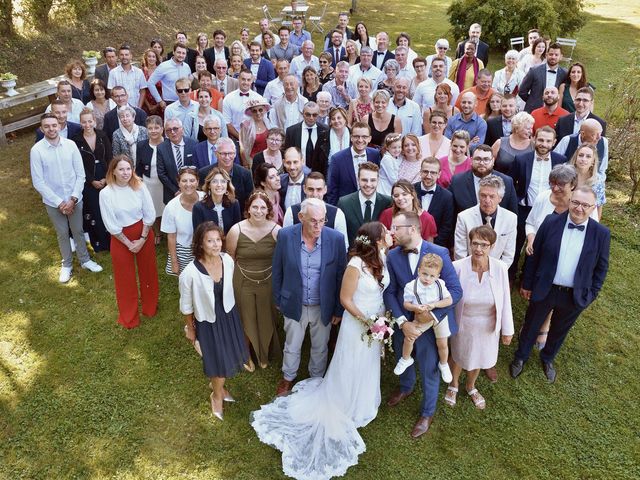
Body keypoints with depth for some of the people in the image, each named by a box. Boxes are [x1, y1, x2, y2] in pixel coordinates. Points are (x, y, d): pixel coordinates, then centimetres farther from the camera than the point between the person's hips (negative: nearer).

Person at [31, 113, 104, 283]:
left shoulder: (70, 145, -10)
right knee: (62, 234, 15)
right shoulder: (37, 150, -14)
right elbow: (38, 182, -12)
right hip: (53, 202, -1)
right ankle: (67, 264, 34)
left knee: (78, 231, 17)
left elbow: (80, 174, -5)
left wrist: (73, 198, -12)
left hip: (74, 199, 1)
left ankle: (85, 260, 36)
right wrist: (59, 202, -15)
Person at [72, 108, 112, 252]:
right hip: (89, 182, -1)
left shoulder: (102, 136, 1)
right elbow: (79, 165, -4)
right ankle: (99, 243, 17)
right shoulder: (76, 141, -3)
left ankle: (112, 240, 17)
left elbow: (109, 158, 0)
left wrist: (106, 178, -10)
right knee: (94, 211, 4)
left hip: (106, 179, 1)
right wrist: (93, 181, -10)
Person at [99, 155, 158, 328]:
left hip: (144, 233, 2)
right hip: (121, 238, -2)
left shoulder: (139, 186, -11)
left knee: (148, 271, 17)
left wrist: (142, 239, -10)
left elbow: (150, 215, -7)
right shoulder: (106, 193, -17)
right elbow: (111, 225, -13)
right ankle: (129, 317, 32)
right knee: (125, 277, 13)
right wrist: (129, 243, -10)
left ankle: (150, 307, 41)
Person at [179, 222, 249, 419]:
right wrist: (190, 328, -1)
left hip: (228, 314, 4)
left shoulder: (228, 260, -18)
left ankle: (217, 384, 56)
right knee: (219, 361, 14)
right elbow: (186, 305, -14)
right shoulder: (190, 273, -31)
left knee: (230, 354, 24)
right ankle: (217, 395, 47)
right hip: (207, 321, -4)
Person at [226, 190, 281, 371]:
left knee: (266, 320, 20)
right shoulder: (236, 230, -16)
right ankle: (246, 355, 45)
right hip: (243, 283, 0)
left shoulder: (276, 230, -17)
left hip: (268, 283, 1)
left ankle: (263, 354, 48)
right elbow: (229, 259, -2)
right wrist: (231, 284, 4)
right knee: (246, 320, 18)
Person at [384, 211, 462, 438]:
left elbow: (455, 290, -17)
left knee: (429, 369, 13)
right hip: (403, 321, 4)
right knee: (403, 359, 27)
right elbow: (389, 292, -5)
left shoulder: (439, 253, -19)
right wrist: (402, 322, -17)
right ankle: (406, 387, 60)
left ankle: (427, 413, 40)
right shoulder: (393, 256, -9)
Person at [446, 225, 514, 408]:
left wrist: (507, 330, -2)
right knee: (458, 356, 23)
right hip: (463, 324, -1)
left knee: (478, 357, 25)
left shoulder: (500, 268, -20)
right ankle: (454, 385, 55)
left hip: (488, 327, 2)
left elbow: (505, 301, -9)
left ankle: (471, 387, 56)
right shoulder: (457, 267, -25)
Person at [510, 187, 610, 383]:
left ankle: (547, 359, 49)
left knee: (559, 331, 22)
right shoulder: (551, 222, -12)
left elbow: (601, 267, 0)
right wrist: (527, 284, 0)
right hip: (544, 290, -1)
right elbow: (534, 255, -4)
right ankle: (520, 357, 43)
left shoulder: (601, 233, -10)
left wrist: (591, 295, 0)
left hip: (575, 296, 1)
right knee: (531, 326, 18)